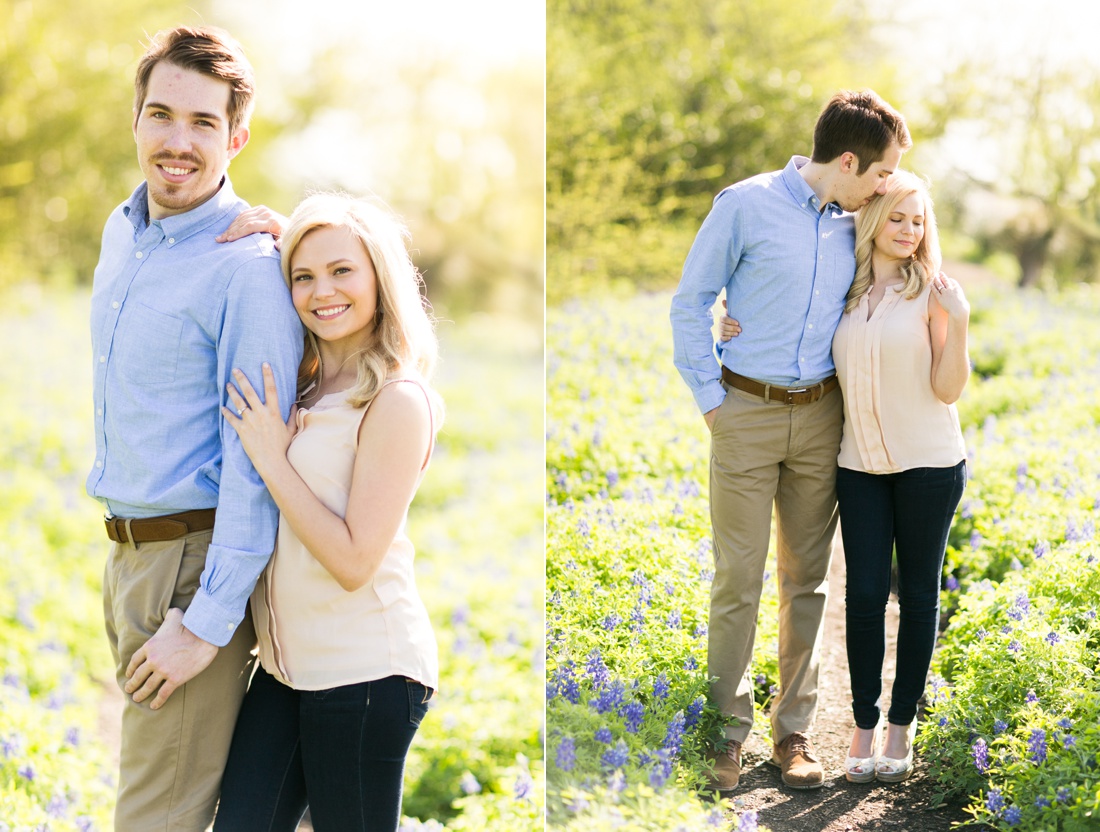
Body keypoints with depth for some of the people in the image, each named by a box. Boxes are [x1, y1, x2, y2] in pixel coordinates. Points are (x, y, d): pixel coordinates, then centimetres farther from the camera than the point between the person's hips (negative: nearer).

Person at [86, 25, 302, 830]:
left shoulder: (247, 267, -19)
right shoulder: (122, 232, 8)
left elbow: (256, 463, -20)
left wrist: (207, 623, -20)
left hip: (194, 560, -8)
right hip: (126, 549, 8)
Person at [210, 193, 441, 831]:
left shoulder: (397, 401, -13)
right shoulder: (300, 387, 9)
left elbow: (354, 562, -17)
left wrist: (270, 458, -13)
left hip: (365, 671, -7)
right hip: (287, 663, 7)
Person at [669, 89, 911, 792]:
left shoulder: (856, 227, 7)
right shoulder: (747, 205, -6)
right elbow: (691, 302, -2)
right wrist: (710, 397, -5)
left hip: (821, 417, 4)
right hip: (748, 412, -4)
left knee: (808, 579, 8)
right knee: (738, 579, -2)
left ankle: (794, 728, 18)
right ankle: (729, 728, 10)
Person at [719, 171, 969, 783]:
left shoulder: (934, 292, -4)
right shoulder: (844, 292, 6)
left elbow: (949, 389, -8)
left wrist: (958, 324, -22)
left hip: (928, 463, -2)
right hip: (861, 464, 2)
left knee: (918, 593, 6)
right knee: (865, 595, 0)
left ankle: (902, 725, 17)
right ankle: (865, 725, 12)